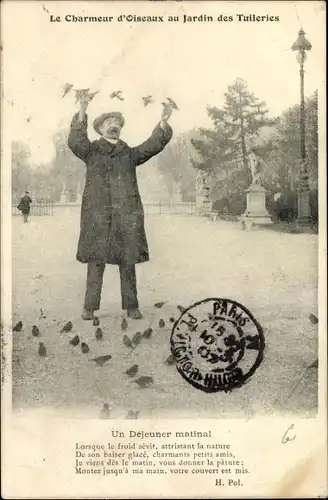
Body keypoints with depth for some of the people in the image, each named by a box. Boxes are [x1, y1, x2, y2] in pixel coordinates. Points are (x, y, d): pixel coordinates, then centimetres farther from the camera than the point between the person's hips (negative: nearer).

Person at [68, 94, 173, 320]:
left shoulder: (130, 154, 18)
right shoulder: (91, 151, 10)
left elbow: (152, 146, 5)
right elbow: (75, 142, -9)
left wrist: (163, 124, -10)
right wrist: (82, 114, -22)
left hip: (127, 214, 2)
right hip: (97, 213, -2)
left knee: (128, 261, 3)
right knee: (96, 260, -3)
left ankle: (132, 306, 8)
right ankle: (90, 307, 2)